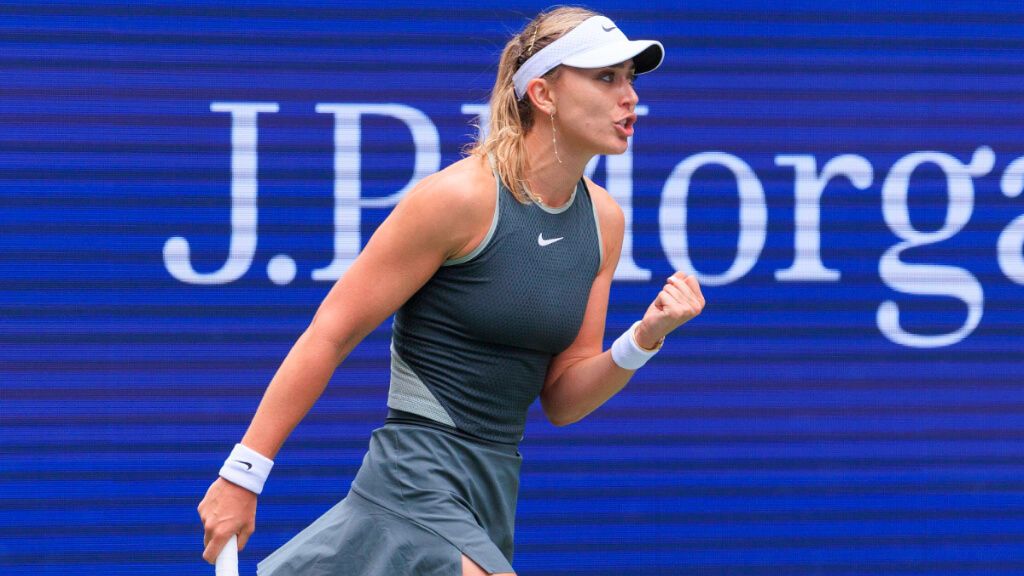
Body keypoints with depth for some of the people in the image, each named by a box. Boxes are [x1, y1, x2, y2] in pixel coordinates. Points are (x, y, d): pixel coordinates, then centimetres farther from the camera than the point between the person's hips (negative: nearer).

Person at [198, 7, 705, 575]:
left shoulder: (603, 219, 6)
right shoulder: (461, 196, -14)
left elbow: (561, 401, 11)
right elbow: (331, 333, -10)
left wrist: (643, 340, -9)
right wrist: (241, 476, -10)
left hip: (494, 491, 7)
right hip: (417, 480, -7)